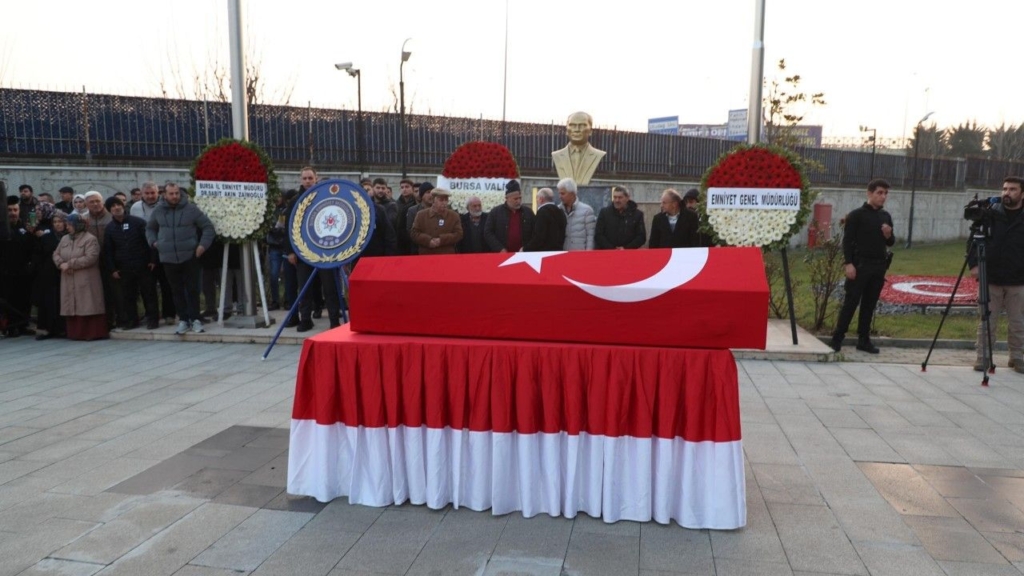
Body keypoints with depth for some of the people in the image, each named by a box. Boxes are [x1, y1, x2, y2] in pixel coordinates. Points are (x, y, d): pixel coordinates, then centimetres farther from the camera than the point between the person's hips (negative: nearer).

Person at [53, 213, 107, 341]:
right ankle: (75, 333, 15)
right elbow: (56, 254, 13)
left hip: (86, 281, -7)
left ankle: (93, 333, 0)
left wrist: (69, 264, -16)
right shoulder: (64, 239, 15)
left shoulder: (90, 239, -8)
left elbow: (90, 258, -18)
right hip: (69, 282, 7)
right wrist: (61, 264, -9)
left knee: (88, 306, -5)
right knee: (72, 307, 8)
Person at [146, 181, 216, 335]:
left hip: (190, 257, -2)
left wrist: (203, 244, -8)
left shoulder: (191, 209, -3)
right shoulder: (158, 211, 6)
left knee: (192, 289, 1)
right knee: (177, 290, 7)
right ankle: (183, 319, 14)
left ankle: (195, 318, 11)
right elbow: (150, 229, 24)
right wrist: (153, 241, 8)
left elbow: (208, 227, 1)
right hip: (169, 258, 2)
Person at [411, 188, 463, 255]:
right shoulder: (421, 215, 8)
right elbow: (414, 233, 4)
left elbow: (458, 234, -2)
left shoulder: (454, 216, 6)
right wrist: (428, 240, -13)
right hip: (426, 256, 1)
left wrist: (442, 240, -14)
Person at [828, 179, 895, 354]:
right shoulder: (856, 215, -5)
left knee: (870, 304, 8)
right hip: (860, 264, -5)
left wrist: (888, 235, -4)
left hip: (879, 266, 6)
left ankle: (864, 340, 15)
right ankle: (837, 338, -1)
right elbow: (847, 241, -10)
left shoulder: (886, 217, 13)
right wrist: (848, 263, -17)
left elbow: (891, 243, 19)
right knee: (851, 302, -5)